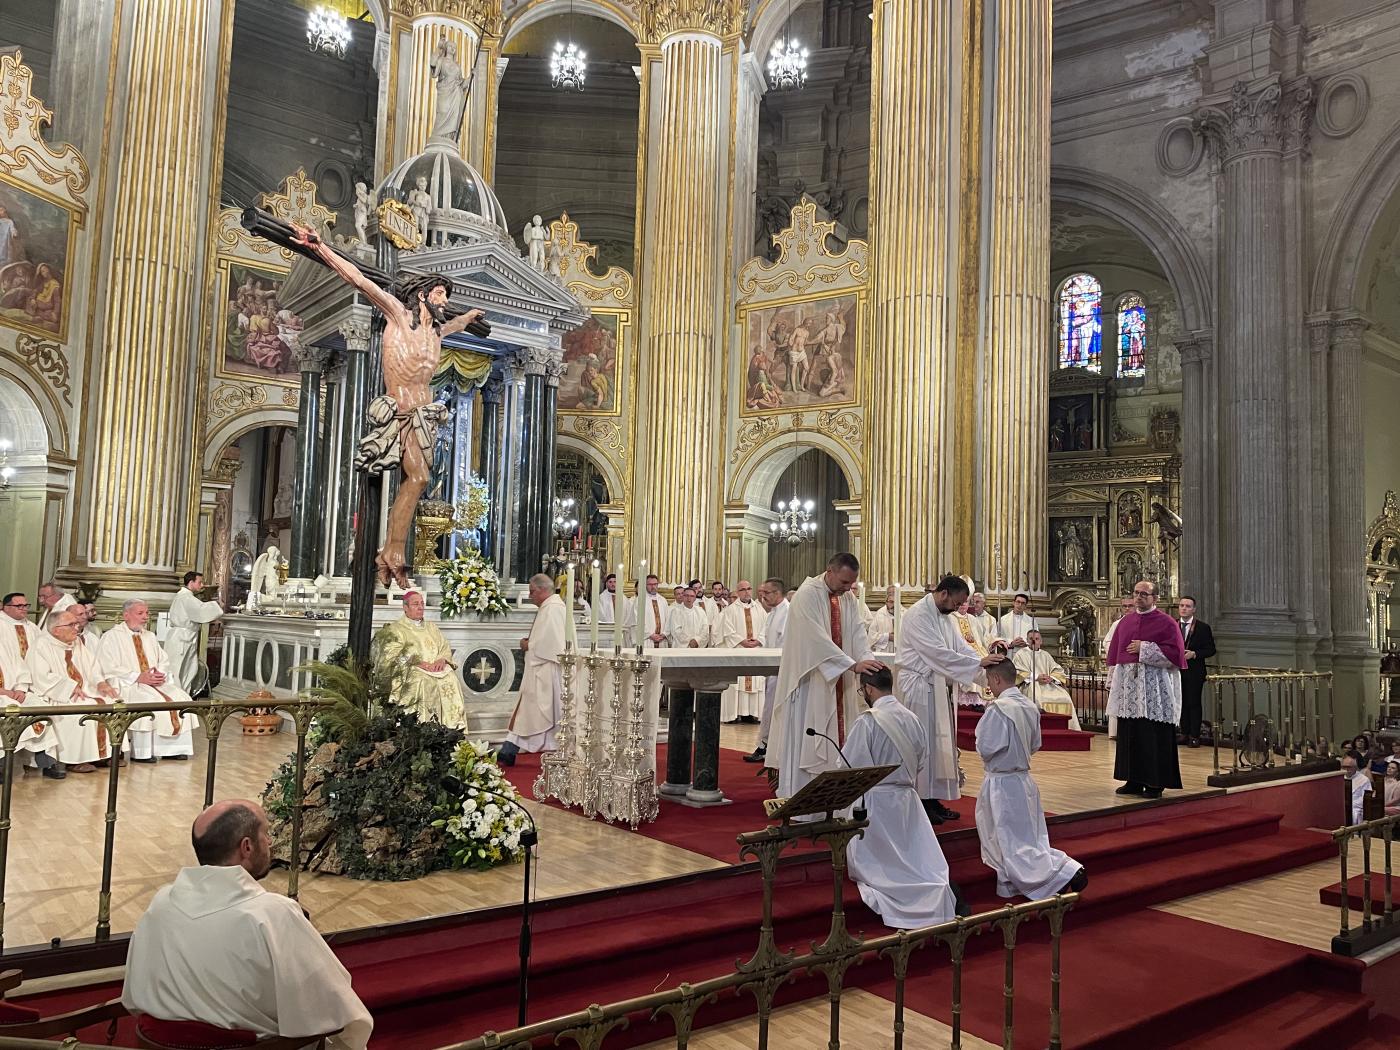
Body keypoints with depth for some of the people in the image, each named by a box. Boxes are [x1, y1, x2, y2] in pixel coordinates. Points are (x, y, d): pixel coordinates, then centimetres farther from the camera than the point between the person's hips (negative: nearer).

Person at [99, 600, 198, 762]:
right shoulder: (112, 637, -1)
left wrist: (161, 674, -6)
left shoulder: (150, 637, 21)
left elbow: (164, 661, 18)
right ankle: (141, 753, -27)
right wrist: (139, 677, -19)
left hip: (155, 682, 6)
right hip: (127, 685, -6)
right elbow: (109, 669, -11)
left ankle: (173, 748, -14)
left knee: (181, 698, -16)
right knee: (148, 701, -34)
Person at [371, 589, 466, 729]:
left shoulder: (432, 627, 24)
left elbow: (445, 648, 19)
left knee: (451, 678, -27)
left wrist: (442, 659, -6)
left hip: (436, 668, 4)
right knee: (425, 681, -37)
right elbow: (392, 658, -5)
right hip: (411, 671, -4)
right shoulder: (396, 629, 7)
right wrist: (419, 663, -16)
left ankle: (453, 727, -28)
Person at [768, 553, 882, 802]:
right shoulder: (808, 594, -15)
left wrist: (867, 658, -21)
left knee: (836, 737, 6)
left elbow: (857, 633, -1)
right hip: (810, 679, -7)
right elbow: (818, 638, -24)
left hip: (838, 680, 7)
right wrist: (853, 664, -29)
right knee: (805, 739, -3)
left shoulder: (848, 598, 8)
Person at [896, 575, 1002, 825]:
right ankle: (922, 802, 3)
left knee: (940, 742, 10)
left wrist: (987, 667, -8)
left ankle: (933, 799, 17)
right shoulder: (918, 615, -18)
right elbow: (938, 652, -25)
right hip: (919, 685, -9)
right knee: (924, 743, -4)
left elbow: (961, 647, 7)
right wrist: (978, 663, -25)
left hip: (938, 685, 9)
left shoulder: (946, 616, 12)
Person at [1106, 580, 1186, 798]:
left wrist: (1144, 648, -14)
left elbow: (1176, 653, -11)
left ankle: (1155, 783, 5)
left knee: (1153, 737, -4)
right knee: (1129, 734, 7)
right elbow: (1114, 652, 18)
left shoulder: (1166, 623, -2)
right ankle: (1134, 781, 16)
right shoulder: (1126, 621, 14)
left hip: (1154, 689, -5)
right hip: (1127, 686, 5)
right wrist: (1113, 681, 11)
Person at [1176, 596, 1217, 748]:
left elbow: (1211, 650, -4)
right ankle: (1184, 733, 17)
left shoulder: (1203, 627, -3)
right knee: (1182, 703, 9)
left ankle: (1194, 736, 5)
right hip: (1177, 671, 4)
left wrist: (1194, 654, -17)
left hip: (1195, 672, -4)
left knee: (1194, 703, -1)